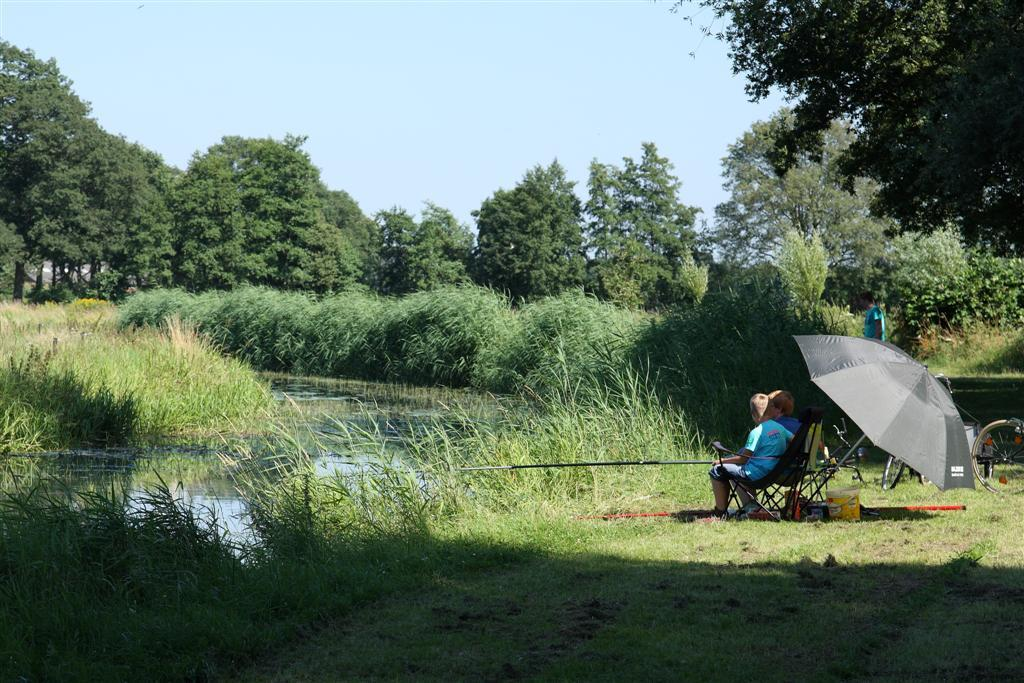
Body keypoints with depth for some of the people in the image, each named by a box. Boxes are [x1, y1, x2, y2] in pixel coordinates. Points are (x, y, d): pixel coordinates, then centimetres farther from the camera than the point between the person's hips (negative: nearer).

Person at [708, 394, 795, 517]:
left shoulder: (757, 432, -16)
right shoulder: (779, 427, 4)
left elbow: (743, 459, -14)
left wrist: (722, 460, -1)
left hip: (757, 474, -8)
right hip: (775, 473, 8)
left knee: (717, 471, 1)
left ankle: (721, 510, 1)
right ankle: (749, 505, 31)